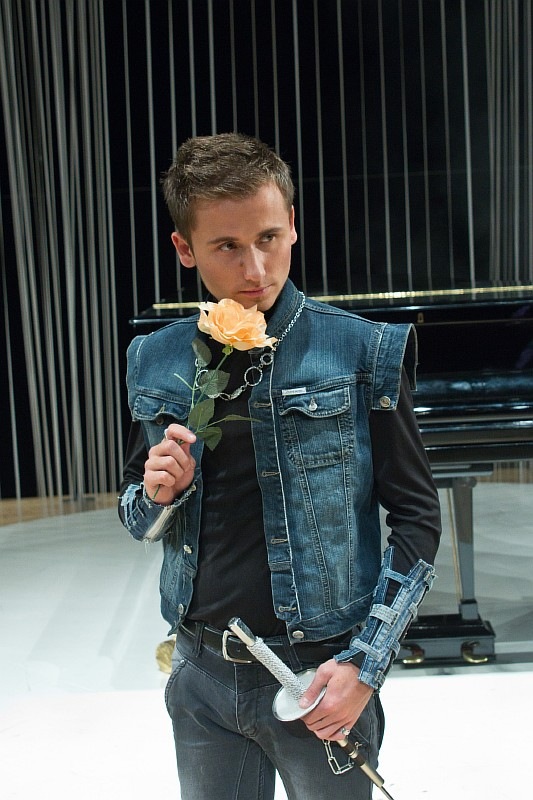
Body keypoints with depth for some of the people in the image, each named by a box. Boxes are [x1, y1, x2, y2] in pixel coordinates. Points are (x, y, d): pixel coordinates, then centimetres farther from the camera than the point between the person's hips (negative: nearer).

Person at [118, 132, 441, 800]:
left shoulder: (363, 353, -11)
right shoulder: (155, 363, -1)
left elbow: (416, 515, -7)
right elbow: (137, 514, 10)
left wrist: (367, 663, -12)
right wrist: (158, 495, -13)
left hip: (320, 671, -2)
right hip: (202, 673, 3)